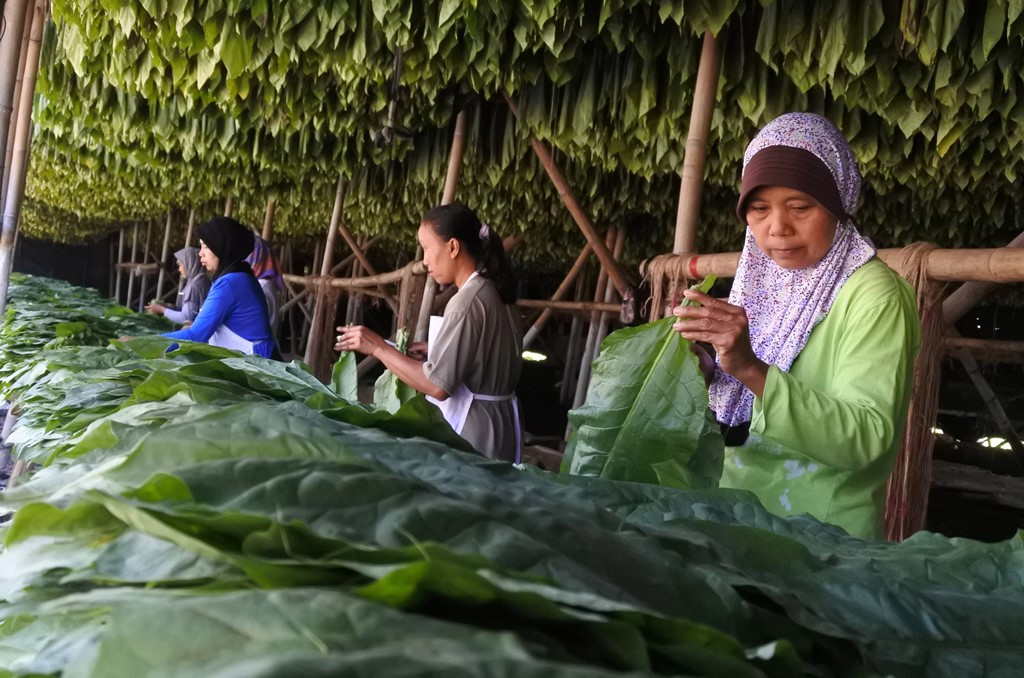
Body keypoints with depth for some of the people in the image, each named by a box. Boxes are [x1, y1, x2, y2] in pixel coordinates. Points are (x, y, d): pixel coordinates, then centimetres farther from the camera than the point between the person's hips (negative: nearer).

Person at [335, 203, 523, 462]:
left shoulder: (468, 300, -19)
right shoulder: (493, 292, 9)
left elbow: (437, 385, -21)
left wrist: (378, 347, -14)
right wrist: (436, 350, 13)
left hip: (473, 432, -9)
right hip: (495, 425, 9)